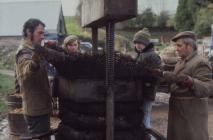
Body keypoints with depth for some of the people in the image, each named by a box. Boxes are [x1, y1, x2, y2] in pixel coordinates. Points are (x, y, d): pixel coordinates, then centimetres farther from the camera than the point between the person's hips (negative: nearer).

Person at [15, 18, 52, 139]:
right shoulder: (25, 53, -19)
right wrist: (34, 63, -64)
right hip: (37, 110, -10)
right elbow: (26, 74, -41)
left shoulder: (32, 51, 13)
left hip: (40, 107, 10)